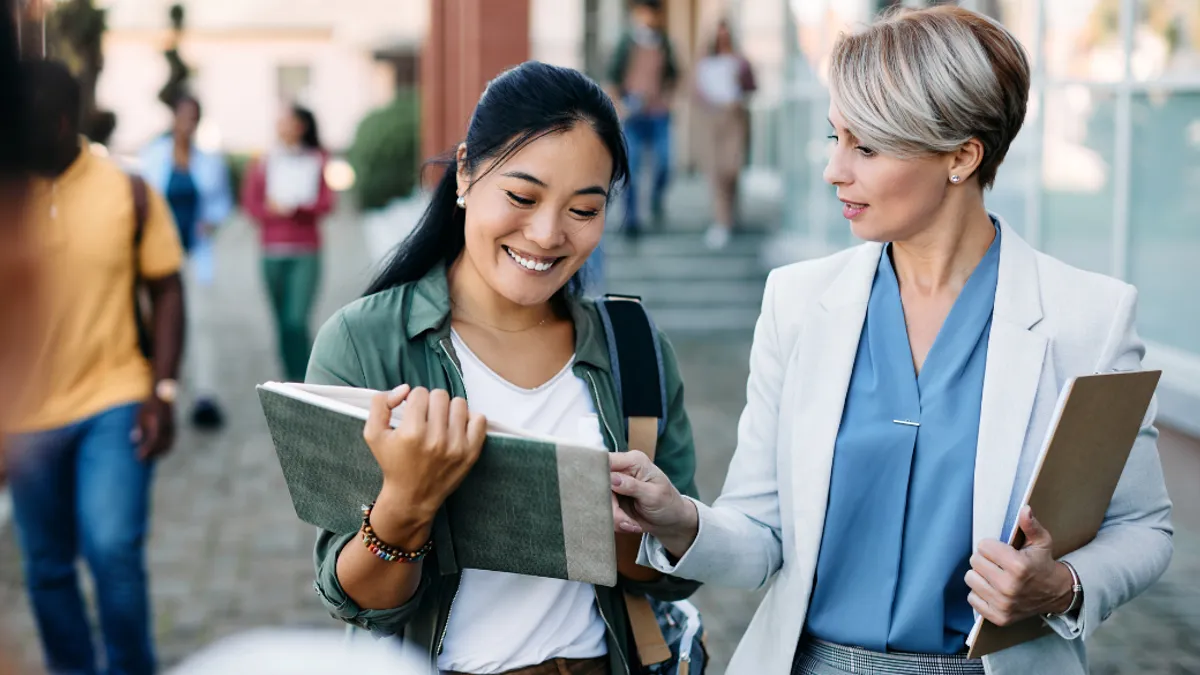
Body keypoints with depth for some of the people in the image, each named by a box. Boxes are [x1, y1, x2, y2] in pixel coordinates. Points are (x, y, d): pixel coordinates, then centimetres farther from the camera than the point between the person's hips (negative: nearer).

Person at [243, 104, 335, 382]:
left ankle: (305, 380, -10)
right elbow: (251, 204, 5)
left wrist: (295, 207, -14)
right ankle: (292, 379, 17)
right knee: (282, 320, 6)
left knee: (297, 320, -15)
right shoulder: (264, 164, 7)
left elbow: (326, 203, 0)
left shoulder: (317, 162, 4)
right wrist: (274, 211, -14)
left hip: (306, 254, -2)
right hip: (273, 252, 2)